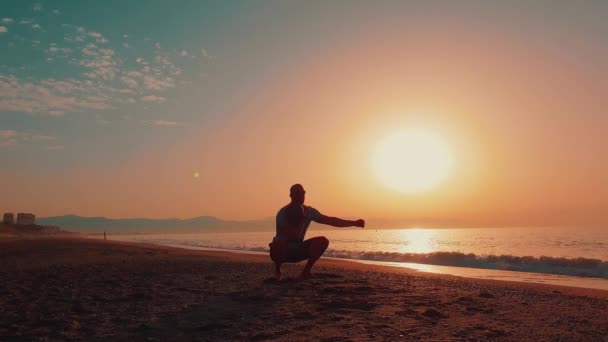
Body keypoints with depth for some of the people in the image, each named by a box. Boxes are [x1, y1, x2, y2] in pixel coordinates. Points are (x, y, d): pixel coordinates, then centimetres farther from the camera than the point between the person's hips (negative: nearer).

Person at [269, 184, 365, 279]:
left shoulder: (309, 211, -3)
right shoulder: (283, 213, -18)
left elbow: (330, 220, -4)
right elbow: (288, 236, -27)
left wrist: (354, 223, -9)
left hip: (297, 250, 5)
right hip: (283, 250, -5)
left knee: (323, 241, -16)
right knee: (279, 243, -40)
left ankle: (306, 271, -5)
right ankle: (277, 269, -7)